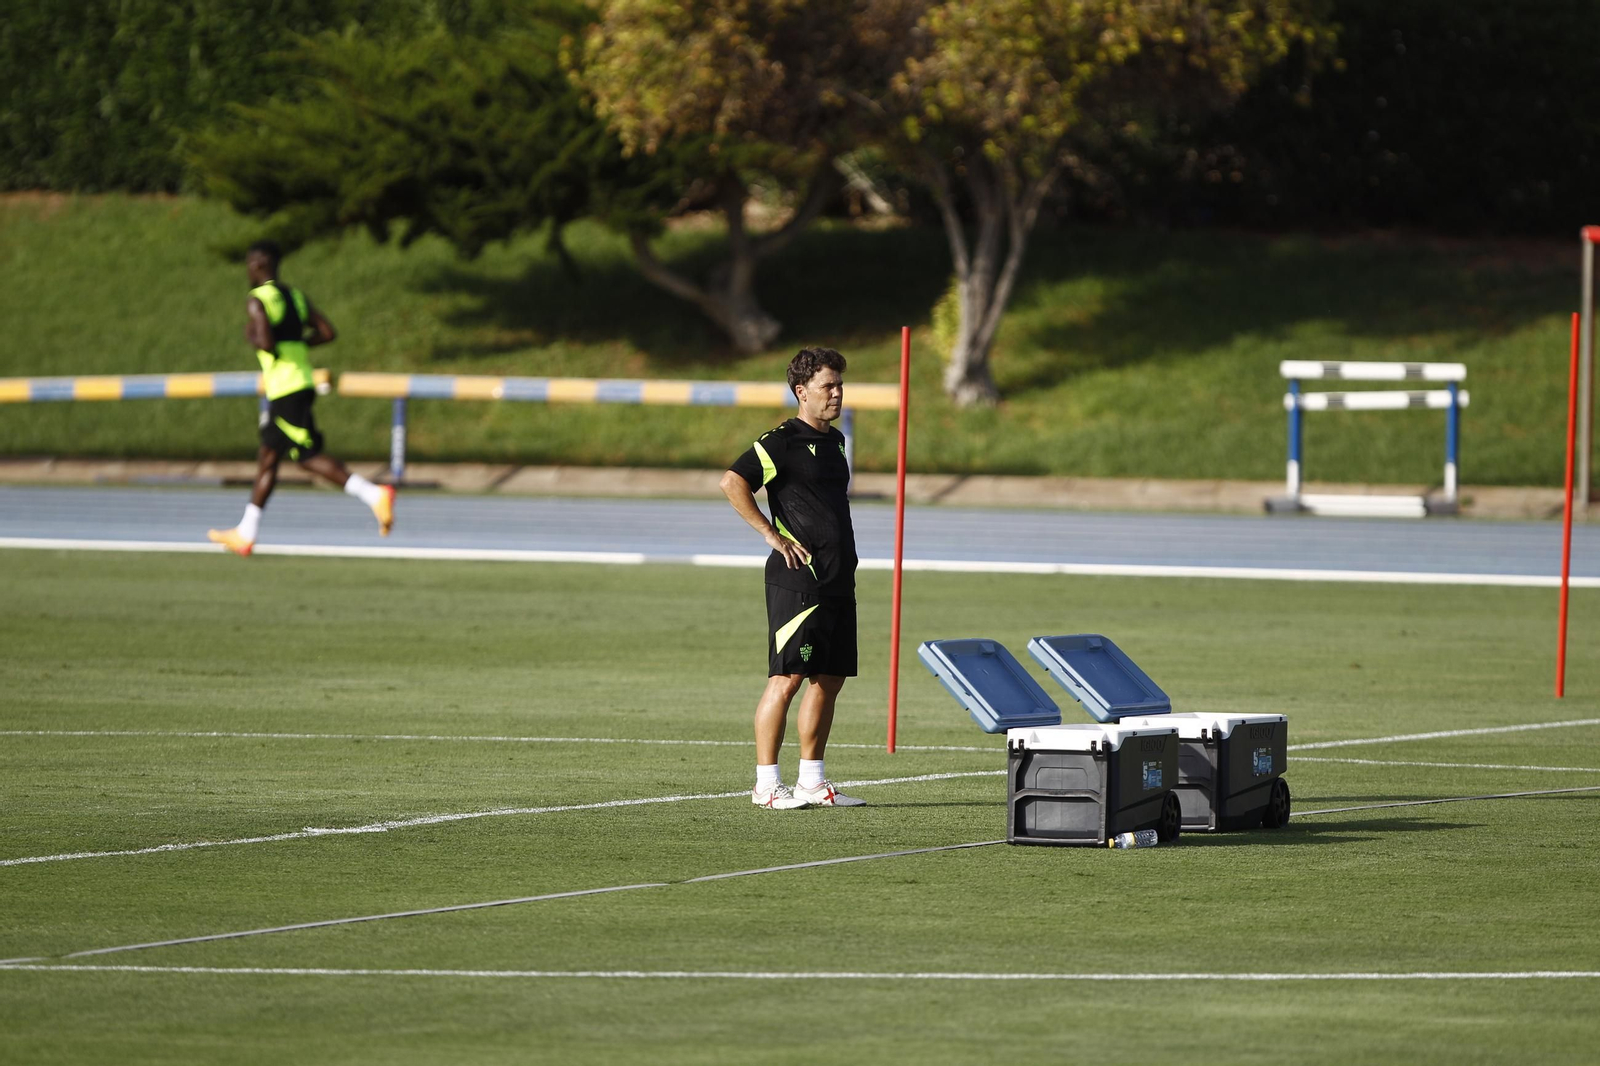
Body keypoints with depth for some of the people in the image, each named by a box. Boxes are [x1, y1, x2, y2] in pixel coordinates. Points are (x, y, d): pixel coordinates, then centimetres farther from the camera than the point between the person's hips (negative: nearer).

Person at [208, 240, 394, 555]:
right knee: (267, 458, 12)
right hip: (302, 384, 9)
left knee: (309, 456, -9)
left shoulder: (257, 302, -11)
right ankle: (245, 533, 14)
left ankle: (374, 495, -17)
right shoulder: (296, 296, 14)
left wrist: (252, 337, -3)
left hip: (286, 390, -9)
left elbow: (266, 342, -24)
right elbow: (327, 333, 10)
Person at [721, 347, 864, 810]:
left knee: (829, 680, 9)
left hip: (838, 580, 8)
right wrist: (772, 535, -16)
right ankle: (766, 784, -6)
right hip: (798, 580, -8)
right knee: (786, 678, -9)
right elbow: (732, 482, -18)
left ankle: (812, 781, 16)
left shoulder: (834, 441, 17)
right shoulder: (782, 442, -9)